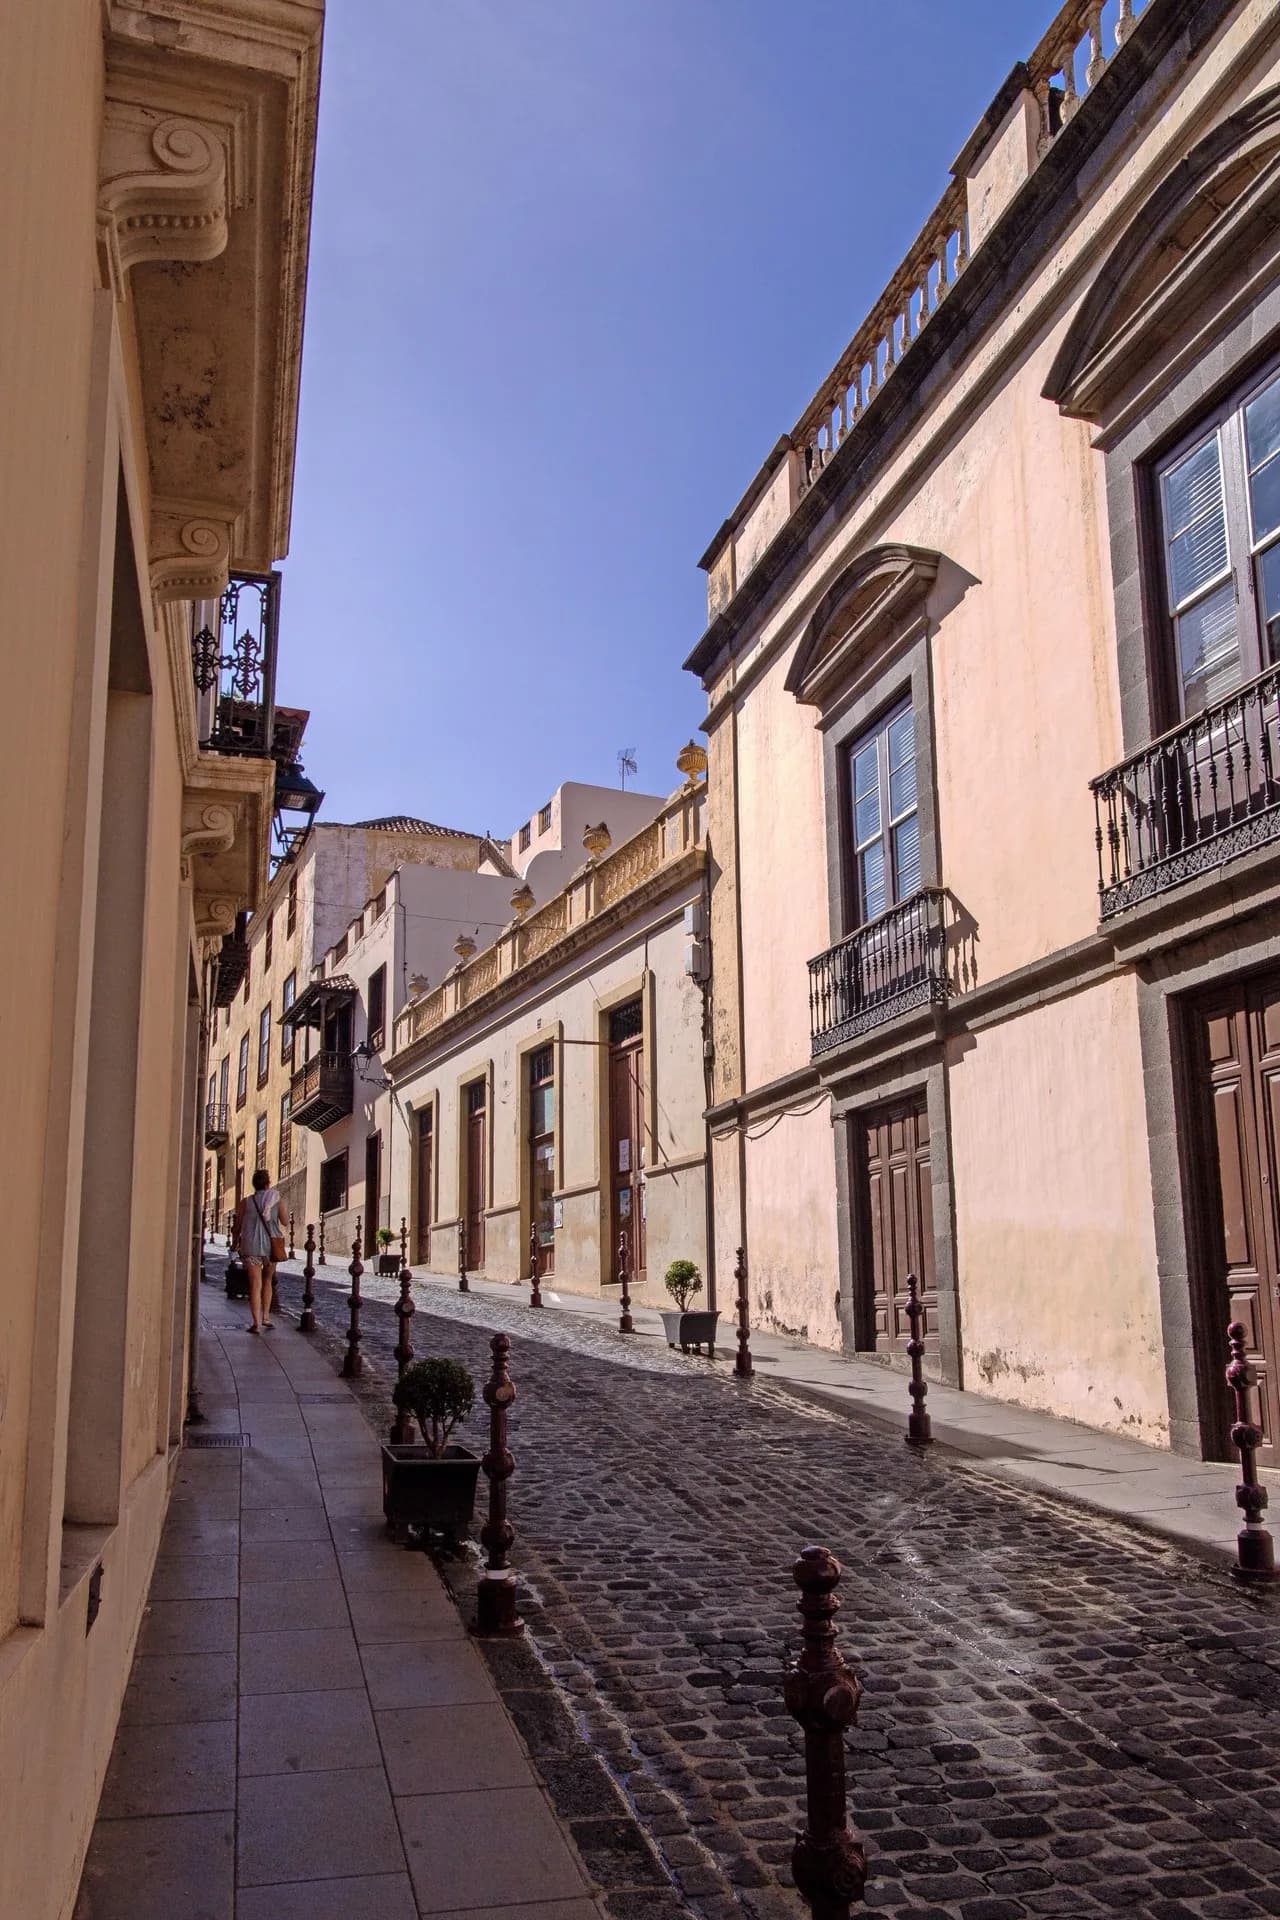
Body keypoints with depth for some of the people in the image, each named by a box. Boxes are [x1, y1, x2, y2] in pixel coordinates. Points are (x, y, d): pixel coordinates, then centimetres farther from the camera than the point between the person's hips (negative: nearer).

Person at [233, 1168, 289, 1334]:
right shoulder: (277, 1201, -1)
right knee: (268, 1280, 22)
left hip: (251, 1247, -1)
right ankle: (266, 1316, 18)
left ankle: (256, 1323, -7)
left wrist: (236, 1242, 20)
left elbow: (238, 1225, 4)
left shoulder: (246, 1202, -1)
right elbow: (285, 1222, 5)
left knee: (255, 1284, 0)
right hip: (271, 1246, 1)